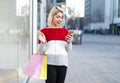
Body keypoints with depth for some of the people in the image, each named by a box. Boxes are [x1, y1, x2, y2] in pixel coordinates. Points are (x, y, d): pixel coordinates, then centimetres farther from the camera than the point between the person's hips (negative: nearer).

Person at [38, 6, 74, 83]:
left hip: (62, 62, 3)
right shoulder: (44, 31, 2)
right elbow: (41, 51, 3)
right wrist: (43, 42, -15)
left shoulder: (65, 31, 11)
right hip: (49, 62, -3)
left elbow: (68, 50, 14)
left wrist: (69, 42, -5)